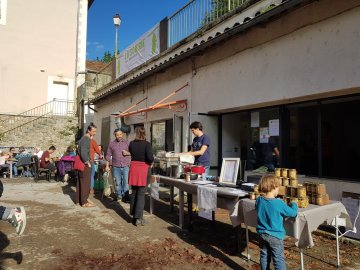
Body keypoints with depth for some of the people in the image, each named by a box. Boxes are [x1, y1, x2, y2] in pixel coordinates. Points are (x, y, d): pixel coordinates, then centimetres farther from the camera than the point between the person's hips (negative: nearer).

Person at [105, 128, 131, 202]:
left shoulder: (127, 143, 4)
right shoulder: (111, 144, 7)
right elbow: (108, 155, 10)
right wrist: (107, 166, 7)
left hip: (125, 166, -1)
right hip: (116, 167, 1)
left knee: (126, 181, -4)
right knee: (118, 182, 6)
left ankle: (125, 196, 5)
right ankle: (118, 195, 20)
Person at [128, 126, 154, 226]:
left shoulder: (131, 143, 2)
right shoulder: (146, 144, -11)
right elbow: (150, 158, -19)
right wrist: (150, 162, 1)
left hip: (133, 168, 4)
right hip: (143, 169, -4)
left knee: (134, 192, 16)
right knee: (141, 194, 1)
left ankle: (133, 214, 27)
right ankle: (138, 218, 2)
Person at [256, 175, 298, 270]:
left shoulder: (258, 201, -7)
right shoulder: (279, 203, -23)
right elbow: (292, 213, -11)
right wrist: (294, 204, 9)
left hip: (262, 234, 5)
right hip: (275, 236, -5)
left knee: (264, 256, 18)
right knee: (279, 259, 8)